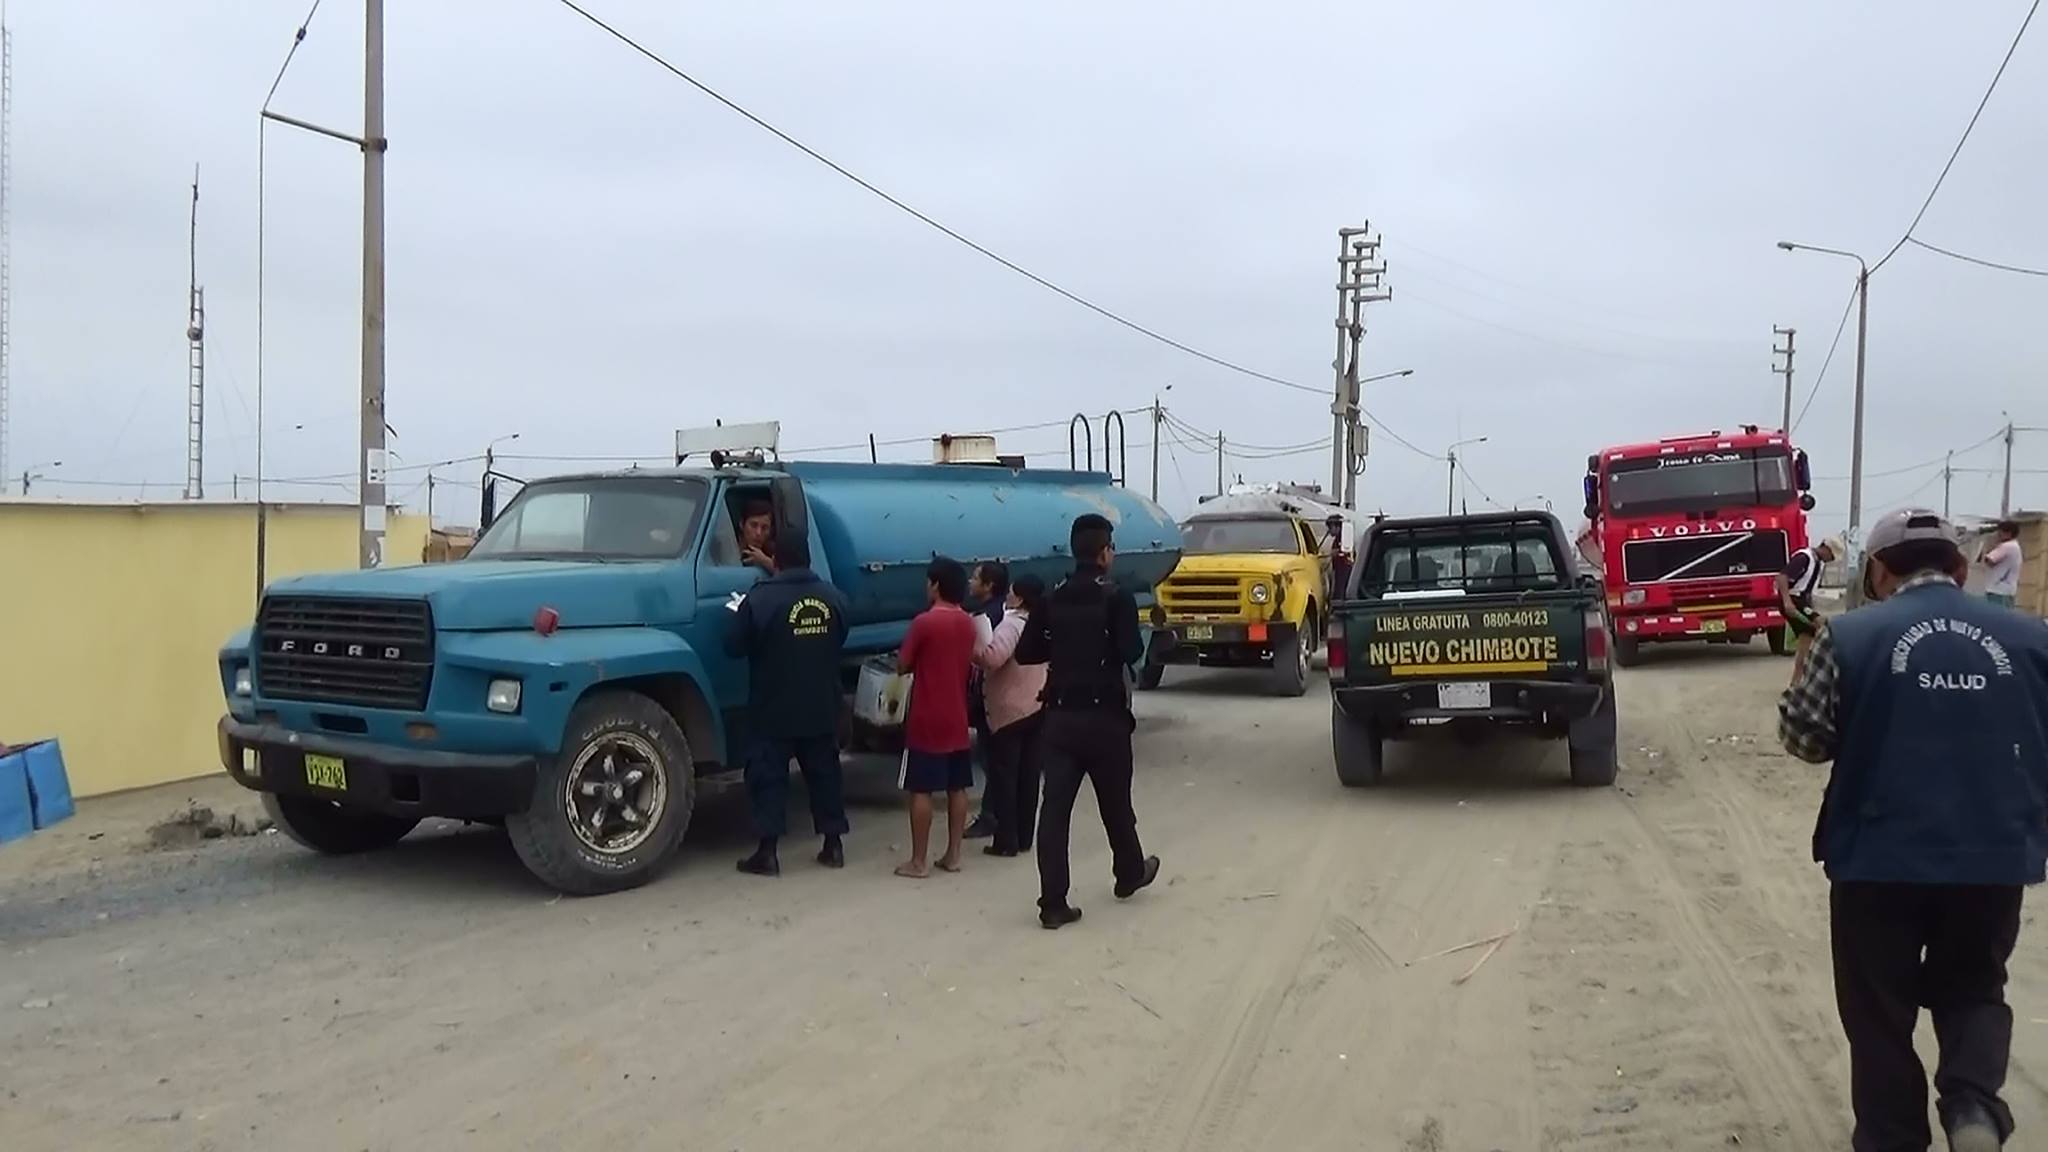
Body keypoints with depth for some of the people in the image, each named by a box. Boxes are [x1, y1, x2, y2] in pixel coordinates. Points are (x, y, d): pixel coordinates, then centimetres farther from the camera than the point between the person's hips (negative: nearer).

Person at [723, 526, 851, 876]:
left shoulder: (761, 598, -16)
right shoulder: (833, 597, 1)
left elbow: (734, 646, -9)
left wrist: (739, 614, 9)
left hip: (774, 710, -4)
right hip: (822, 709, 5)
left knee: (768, 777, 2)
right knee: (824, 772, 13)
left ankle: (767, 852, 1)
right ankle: (833, 845, 19)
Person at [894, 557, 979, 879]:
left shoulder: (924, 622, -15)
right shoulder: (968, 623, 5)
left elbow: (903, 666, -7)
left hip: (926, 721, -6)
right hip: (957, 720, 6)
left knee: (921, 791, 0)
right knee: (957, 788, 10)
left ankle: (918, 862, 3)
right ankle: (953, 855, 15)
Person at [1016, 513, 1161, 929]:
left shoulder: (1053, 600, 6)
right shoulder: (1117, 598, -9)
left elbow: (1026, 653, 6)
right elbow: (1131, 652, -19)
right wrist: (1136, 640, 2)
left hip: (1059, 716, 3)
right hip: (1104, 716, -3)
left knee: (1055, 807, -1)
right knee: (1115, 803, 17)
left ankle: (1053, 903, -4)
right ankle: (1130, 874, 38)